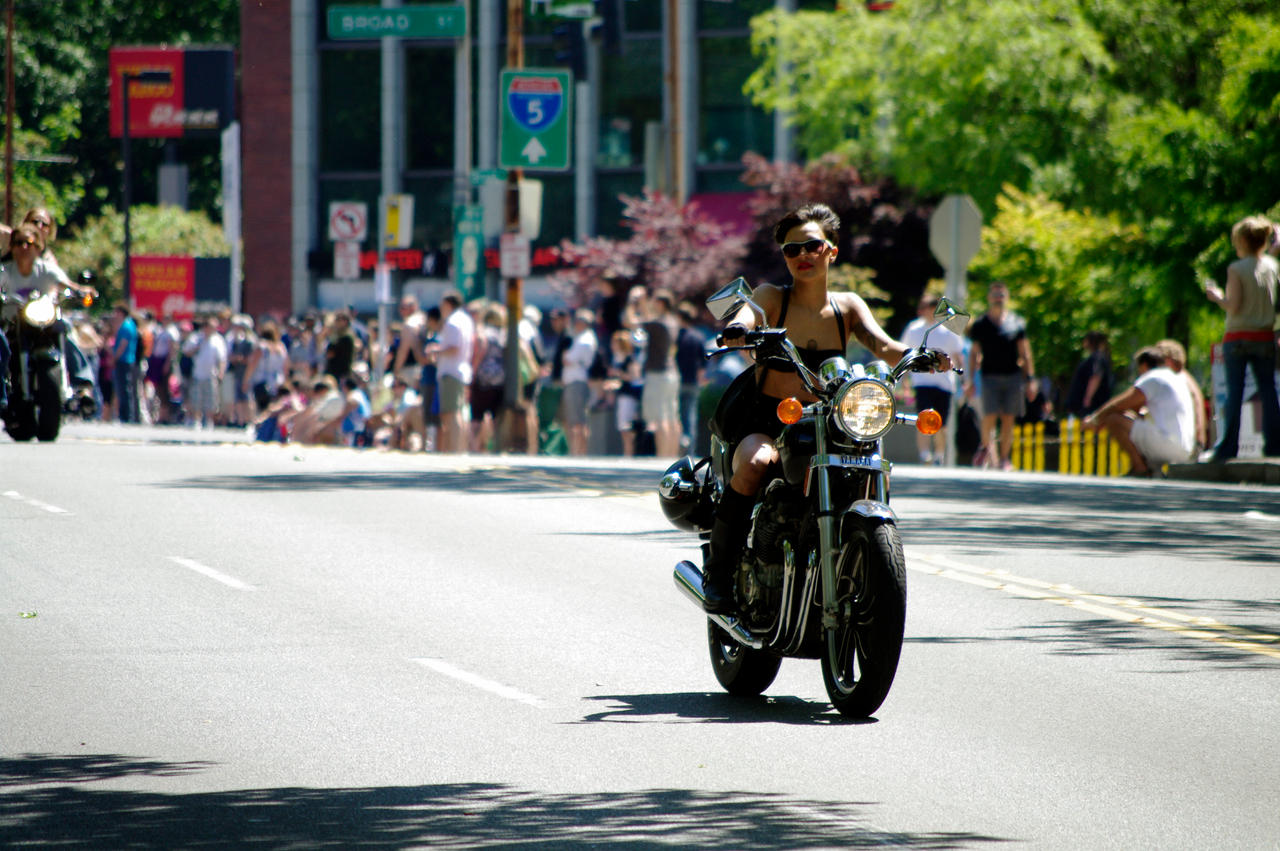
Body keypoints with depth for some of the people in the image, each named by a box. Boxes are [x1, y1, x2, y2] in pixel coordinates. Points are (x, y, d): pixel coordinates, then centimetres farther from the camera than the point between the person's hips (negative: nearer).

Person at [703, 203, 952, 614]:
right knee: (755, 464, -35)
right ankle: (718, 571, -23)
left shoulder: (847, 306, 10)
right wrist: (737, 332, -45)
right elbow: (741, 321, -19)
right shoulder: (772, 297, 1)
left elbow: (883, 346, -5)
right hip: (764, 422, -3)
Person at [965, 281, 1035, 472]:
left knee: (1008, 419, 1)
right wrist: (970, 380, 5)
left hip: (1013, 375, 1)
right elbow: (974, 354, 11)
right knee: (989, 417, -13)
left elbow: (1025, 354, 11)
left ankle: (1004, 458, 10)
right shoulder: (980, 324, 6)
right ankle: (988, 451, 1)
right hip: (990, 375, -1)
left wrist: (1030, 379, 6)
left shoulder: (1017, 323, 8)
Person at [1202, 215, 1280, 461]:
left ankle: (1228, 448, 0)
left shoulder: (1237, 269, -11)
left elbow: (1233, 307, -13)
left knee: (1235, 392, 0)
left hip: (1238, 337, -4)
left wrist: (1216, 296, 2)